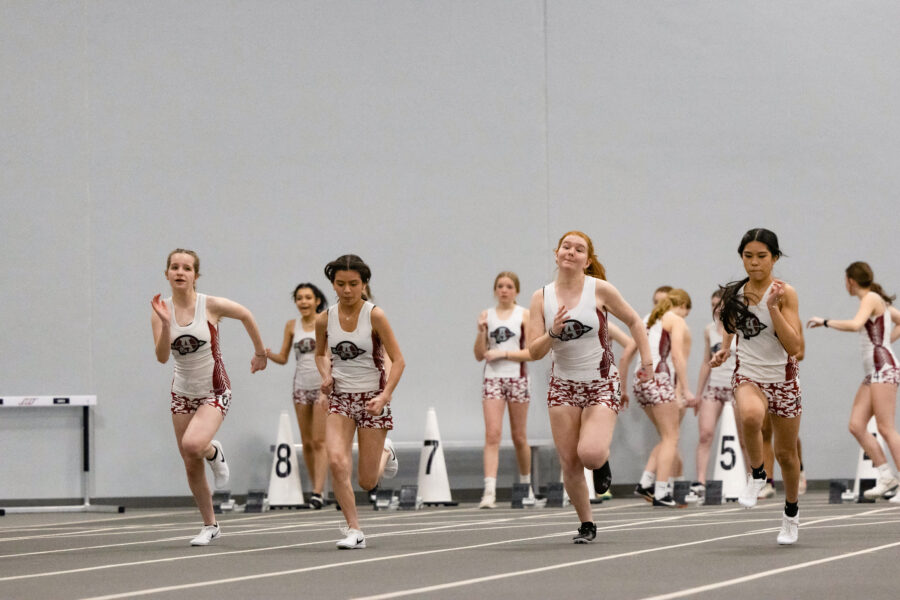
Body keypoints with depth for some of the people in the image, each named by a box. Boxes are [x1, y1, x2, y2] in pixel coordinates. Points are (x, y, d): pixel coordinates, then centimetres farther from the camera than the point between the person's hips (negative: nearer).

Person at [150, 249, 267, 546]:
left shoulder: (211, 306, -14)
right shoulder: (162, 310, -7)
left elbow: (246, 315, 4)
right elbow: (162, 357, -16)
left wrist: (260, 352, 13)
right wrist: (165, 323, -30)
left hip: (214, 393, -4)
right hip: (183, 393, 4)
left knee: (192, 445, -30)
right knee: (191, 467, 7)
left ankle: (214, 453, 7)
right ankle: (210, 525, 26)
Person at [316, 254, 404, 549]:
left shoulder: (375, 316, -12)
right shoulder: (324, 319, -2)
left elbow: (398, 360, -9)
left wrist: (384, 396, -21)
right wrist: (326, 376, -3)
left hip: (372, 398, -2)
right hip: (340, 398, 2)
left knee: (367, 482, 2)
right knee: (336, 462, -22)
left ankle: (385, 452, 38)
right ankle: (354, 530, -12)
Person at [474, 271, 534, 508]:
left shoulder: (524, 315, 2)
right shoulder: (487, 315, 8)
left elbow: (532, 352, -6)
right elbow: (479, 355, 6)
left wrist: (503, 353, -13)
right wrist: (482, 331, -8)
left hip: (517, 379, -1)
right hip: (492, 379, 1)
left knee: (519, 437, 8)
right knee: (492, 434, -12)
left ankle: (526, 485, 26)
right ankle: (489, 490, -19)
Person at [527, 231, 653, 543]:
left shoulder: (600, 290, -7)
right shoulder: (542, 297, -1)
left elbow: (633, 321, 6)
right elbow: (534, 351, -3)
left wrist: (647, 359, -1)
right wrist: (552, 333, -21)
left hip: (601, 385, -3)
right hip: (564, 385, 3)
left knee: (590, 454, -22)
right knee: (569, 463, -2)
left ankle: (604, 458, 15)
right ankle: (586, 525, 17)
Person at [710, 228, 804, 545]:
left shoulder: (784, 293, -11)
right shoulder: (735, 293, 1)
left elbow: (794, 347, -19)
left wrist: (773, 307, -27)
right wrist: (724, 350, 4)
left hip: (782, 379, -1)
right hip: (748, 375, 1)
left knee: (786, 453, 10)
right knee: (751, 416, -35)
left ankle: (791, 511, 37)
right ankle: (756, 474, -9)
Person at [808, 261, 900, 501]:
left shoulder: (871, 298, -8)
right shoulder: (877, 301, 19)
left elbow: (855, 324, -25)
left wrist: (825, 322, -15)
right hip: (872, 372, 10)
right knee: (856, 426, 3)